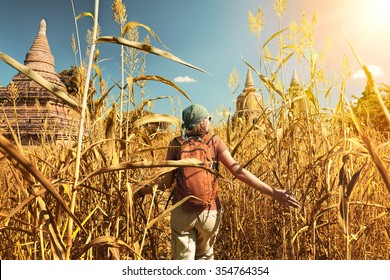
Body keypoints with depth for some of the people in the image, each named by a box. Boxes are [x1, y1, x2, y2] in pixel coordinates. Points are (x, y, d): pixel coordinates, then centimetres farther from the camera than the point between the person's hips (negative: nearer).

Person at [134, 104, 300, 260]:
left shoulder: (175, 144, -5)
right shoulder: (215, 141, -7)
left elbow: (167, 182, -6)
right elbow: (239, 171, -13)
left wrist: (142, 192, 10)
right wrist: (273, 192, -10)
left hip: (182, 212, 0)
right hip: (210, 212, 1)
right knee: (204, 256, 24)